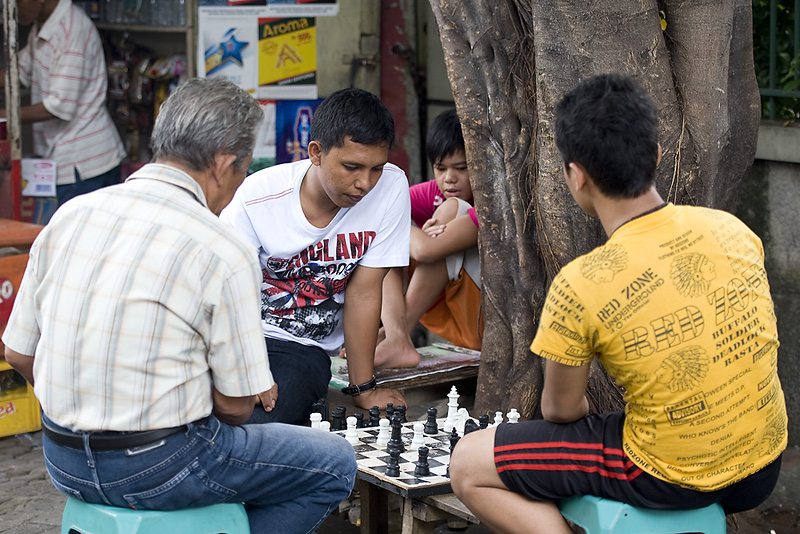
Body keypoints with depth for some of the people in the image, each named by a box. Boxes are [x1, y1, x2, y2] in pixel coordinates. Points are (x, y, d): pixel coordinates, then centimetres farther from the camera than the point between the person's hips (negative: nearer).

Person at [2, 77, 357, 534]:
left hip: (64, 462, 7)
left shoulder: (70, 215, 1)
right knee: (335, 465, 10)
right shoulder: (224, 254, -16)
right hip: (156, 466, -7)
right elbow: (235, 405, -12)